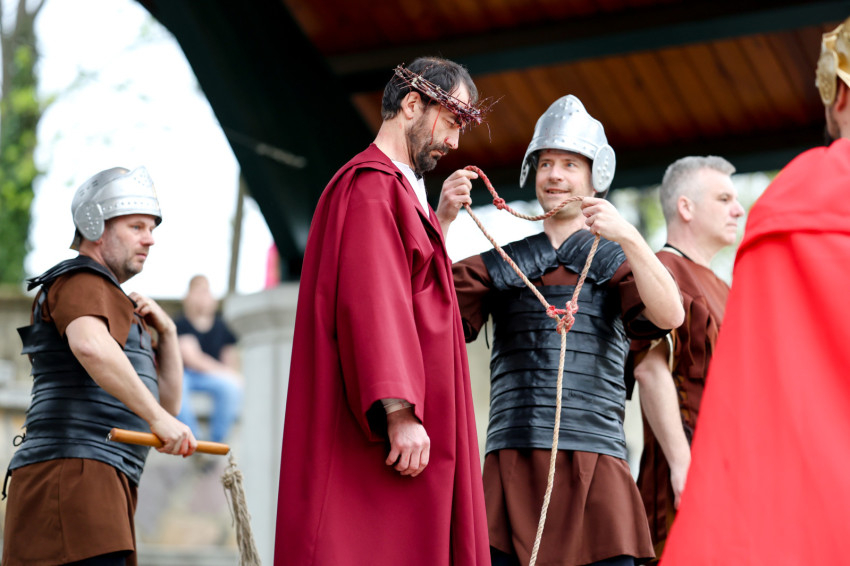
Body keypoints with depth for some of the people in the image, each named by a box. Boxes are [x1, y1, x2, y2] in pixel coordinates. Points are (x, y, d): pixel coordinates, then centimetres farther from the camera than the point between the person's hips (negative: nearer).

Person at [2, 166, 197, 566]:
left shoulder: (119, 308, 29)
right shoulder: (81, 283, -2)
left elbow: (167, 401, 26)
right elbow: (90, 345, -27)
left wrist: (166, 333, 11)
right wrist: (157, 417, -29)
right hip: (74, 473, -10)